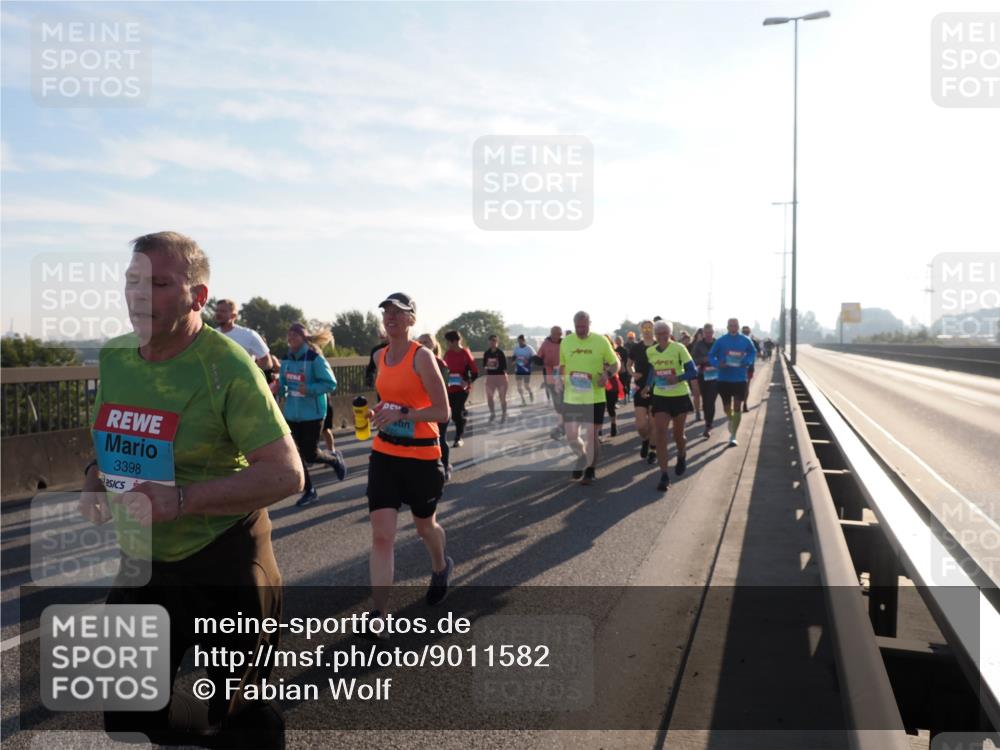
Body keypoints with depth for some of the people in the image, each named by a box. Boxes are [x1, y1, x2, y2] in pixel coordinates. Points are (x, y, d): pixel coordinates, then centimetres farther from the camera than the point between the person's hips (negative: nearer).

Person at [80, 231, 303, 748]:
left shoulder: (227, 366, -20)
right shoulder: (112, 356, 1)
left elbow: (287, 474, -23)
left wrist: (183, 498, -31)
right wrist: (95, 478, -3)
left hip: (224, 569, -6)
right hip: (141, 564, 6)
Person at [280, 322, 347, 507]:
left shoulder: (315, 358, -15)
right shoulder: (286, 359, 4)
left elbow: (331, 384, -14)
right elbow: (283, 384, 14)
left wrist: (309, 389, -27)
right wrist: (279, 388, -9)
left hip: (312, 414, -6)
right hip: (292, 413, 6)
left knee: (310, 455, -2)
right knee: (296, 454, 7)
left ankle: (335, 459, 31)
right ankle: (309, 491, 23)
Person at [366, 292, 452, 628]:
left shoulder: (422, 356, -14)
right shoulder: (379, 357, 6)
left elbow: (442, 412, -16)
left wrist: (402, 414, -26)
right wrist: (378, 412, 5)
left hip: (421, 456, -5)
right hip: (384, 455, 5)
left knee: (425, 526, 17)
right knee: (381, 535, -4)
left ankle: (441, 567, 50)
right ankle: (379, 616, 2)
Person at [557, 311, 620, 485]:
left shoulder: (601, 341, -6)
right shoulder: (566, 342, 2)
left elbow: (616, 363, 1)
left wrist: (607, 374, -19)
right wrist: (559, 378, -4)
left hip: (595, 398, -2)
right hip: (571, 397, 2)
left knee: (591, 435, 5)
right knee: (571, 436, 1)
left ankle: (590, 470, 25)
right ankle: (582, 457, 33)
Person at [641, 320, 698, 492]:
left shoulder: (679, 348, -12)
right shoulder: (650, 352, 1)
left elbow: (693, 371, -13)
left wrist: (678, 378, -31)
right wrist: (648, 385, 3)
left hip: (679, 396, -2)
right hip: (660, 397, 2)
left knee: (678, 434, 11)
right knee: (660, 433, -11)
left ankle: (682, 456, 46)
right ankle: (664, 475, -10)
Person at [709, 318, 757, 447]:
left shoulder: (745, 340, -1)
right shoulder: (720, 340, -5)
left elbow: (753, 352, 15)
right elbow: (711, 355, 0)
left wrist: (747, 361, -5)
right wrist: (718, 364, -20)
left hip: (740, 379, 0)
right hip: (724, 379, 1)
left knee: (737, 408, -6)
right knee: (726, 407, 12)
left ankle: (733, 436, -1)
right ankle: (731, 419, 47)